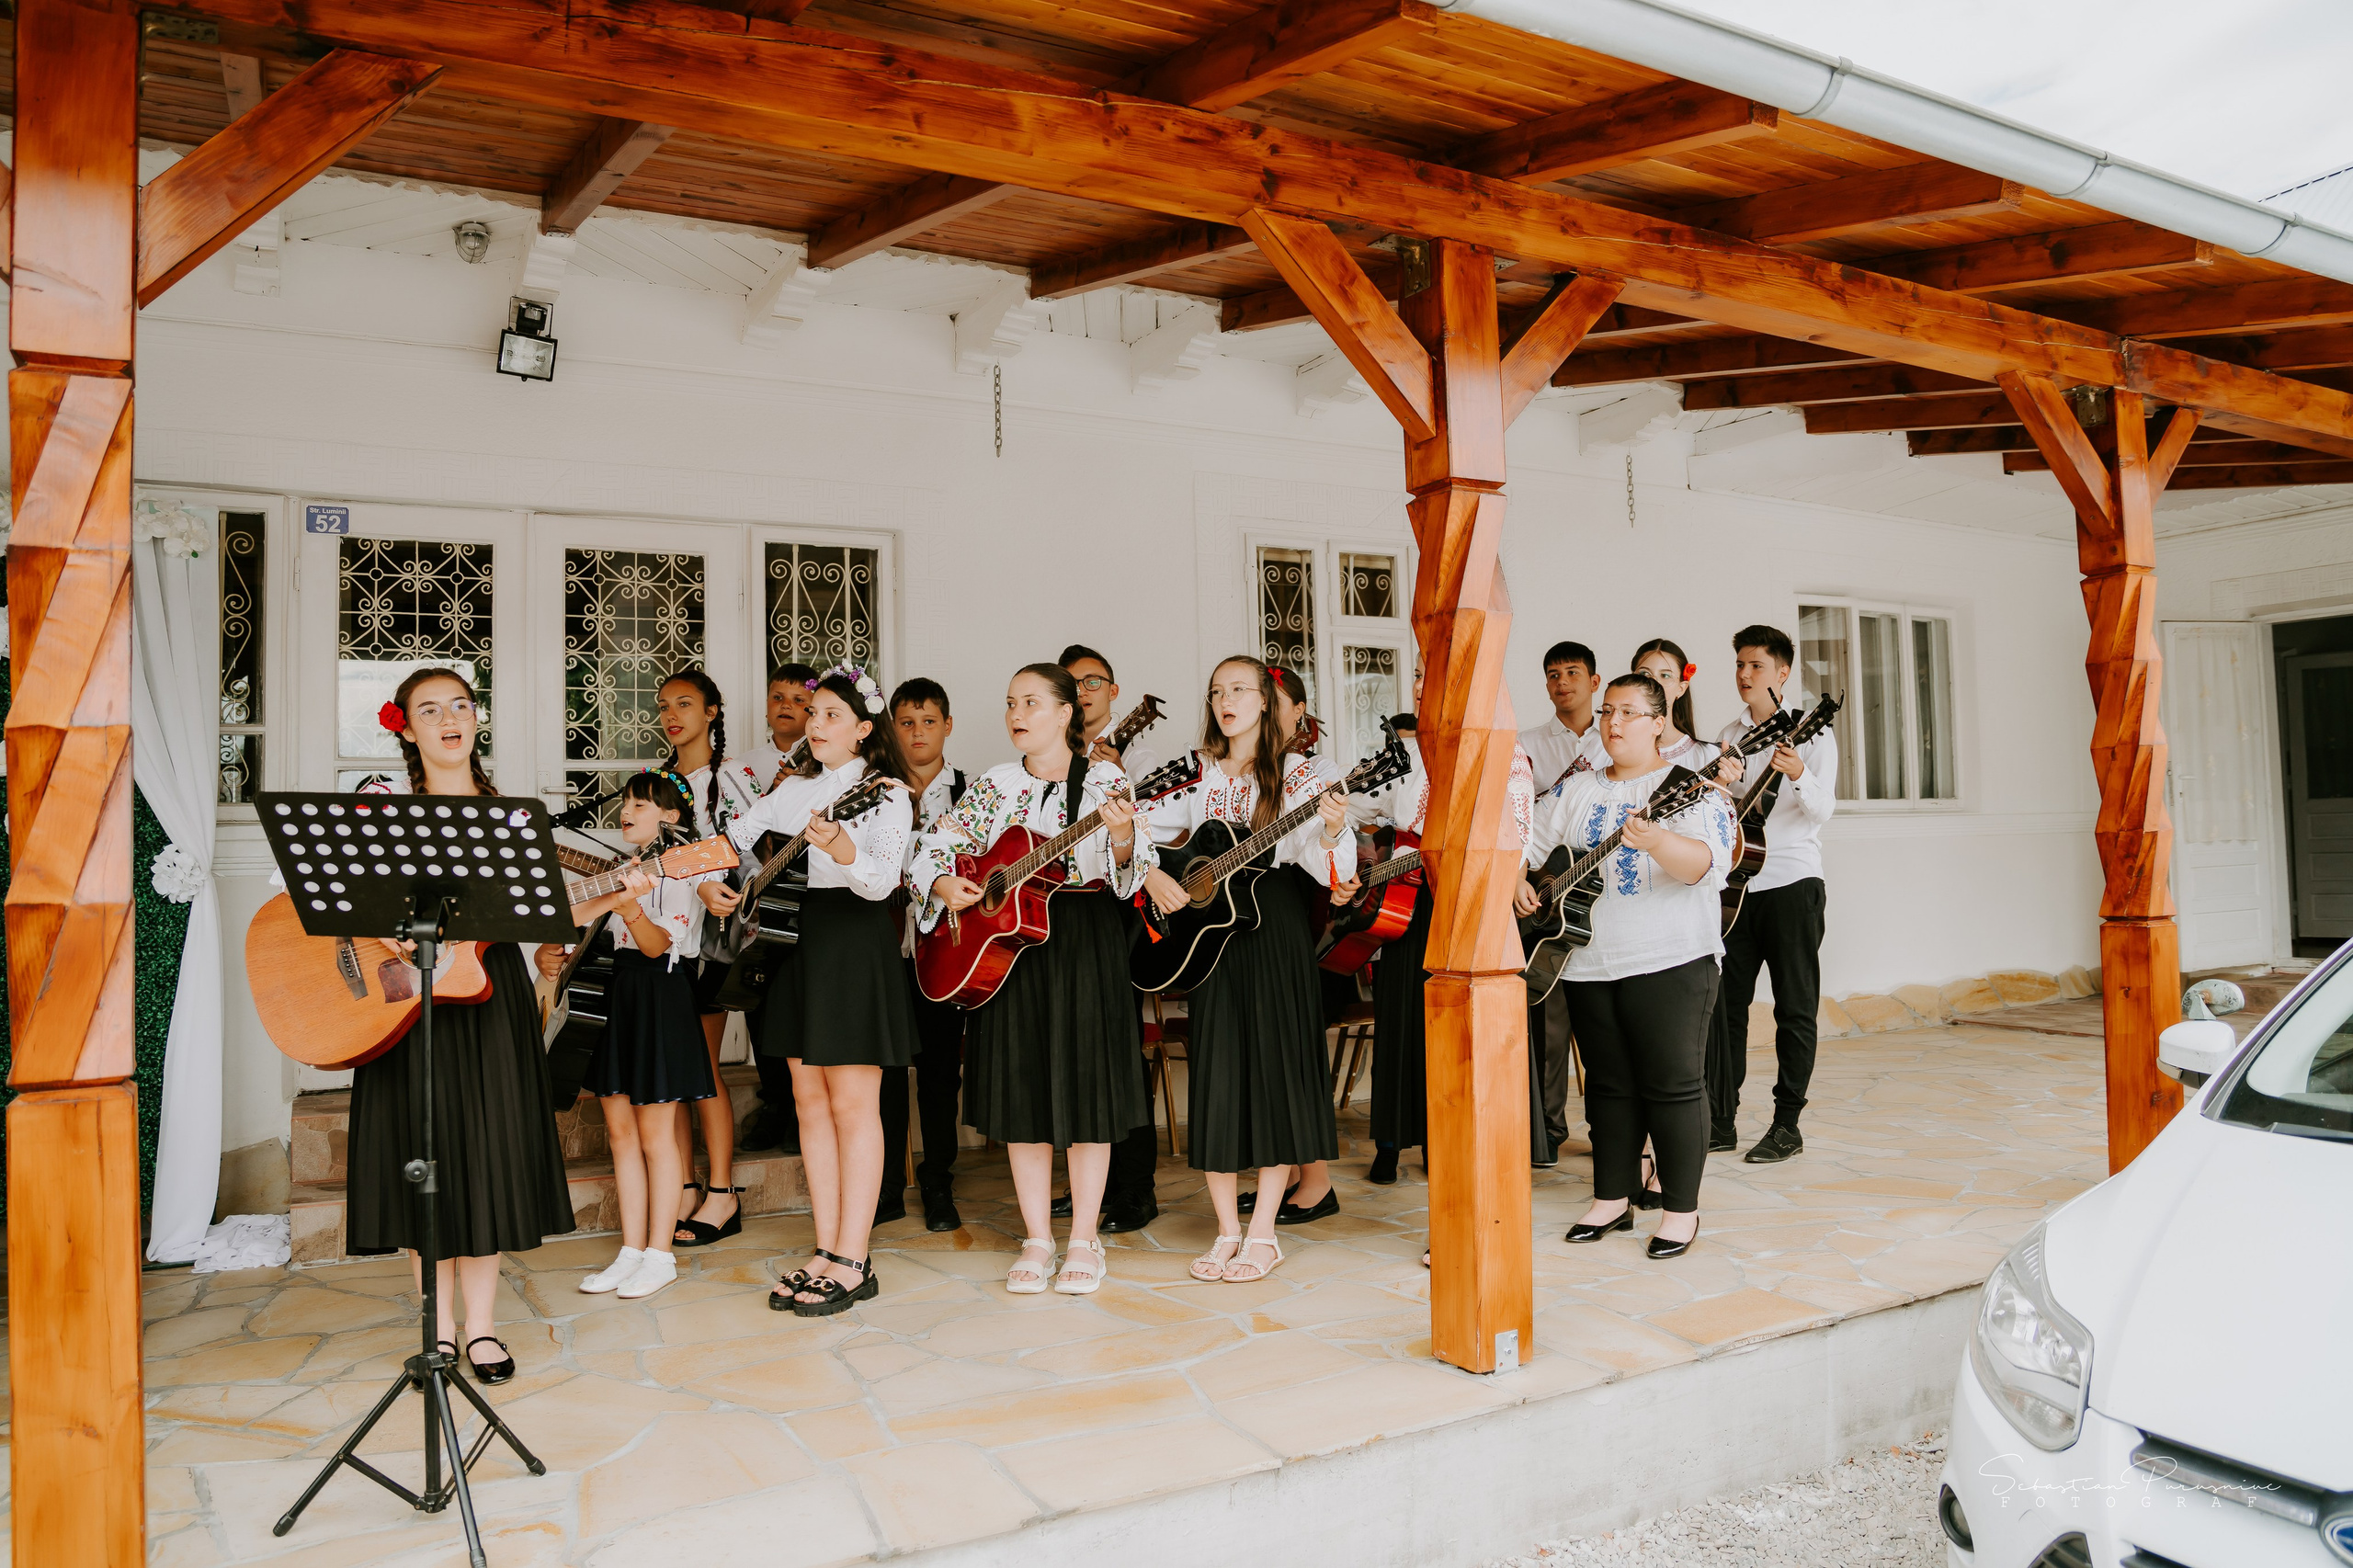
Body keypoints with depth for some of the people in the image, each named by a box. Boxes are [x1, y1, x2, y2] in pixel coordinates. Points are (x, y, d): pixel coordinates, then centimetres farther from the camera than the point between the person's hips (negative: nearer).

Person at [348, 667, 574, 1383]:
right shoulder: (381, 801, 3)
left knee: (488, 1150, 3)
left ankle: (482, 1325, 13)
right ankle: (439, 1329, 15)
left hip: (489, 989, 2)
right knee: (423, 1150, 3)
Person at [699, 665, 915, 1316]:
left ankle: (852, 1262, 3)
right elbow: (730, 841, 19)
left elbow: (883, 882, -19)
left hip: (854, 942, -7)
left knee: (851, 1103, -3)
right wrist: (707, 884, 0)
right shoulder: (792, 788, 13)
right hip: (794, 939, 7)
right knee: (810, 1101, 9)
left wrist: (844, 853, -38)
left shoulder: (886, 794, -6)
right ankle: (828, 1253, 16)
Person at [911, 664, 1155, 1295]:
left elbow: (1131, 875, -6)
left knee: (1085, 1084, -1)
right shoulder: (993, 785, 8)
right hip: (1007, 942, 3)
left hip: (1087, 942, -3)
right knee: (1021, 1086, 5)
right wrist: (942, 885, -12)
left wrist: (1123, 835, -26)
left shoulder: (1105, 780, -1)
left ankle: (1085, 1241, 12)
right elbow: (930, 849, 8)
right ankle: (1037, 1238, 17)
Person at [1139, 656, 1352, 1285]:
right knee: (1215, 1068, 4)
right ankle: (1226, 1229, 15)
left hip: (1274, 926, -3)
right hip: (1207, 930, 3)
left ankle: (1263, 1233, 8)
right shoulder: (1196, 773, 9)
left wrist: (1331, 830, -32)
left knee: (1274, 1064, -2)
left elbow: (1326, 868, -12)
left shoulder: (1295, 775, -2)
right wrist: (1151, 875, -7)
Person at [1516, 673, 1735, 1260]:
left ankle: (1682, 1209, 12)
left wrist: (1656, 841, -38)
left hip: (1670, 963, -5)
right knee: (1608, 1084, 13)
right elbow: (1526, 842, 17)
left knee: (1672, 1086, -1)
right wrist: (1515, 879, -3)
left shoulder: (1689, 786, -5)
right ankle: (1613, 1200, 24)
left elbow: (1707, 863, -20)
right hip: (1590, 964, 6)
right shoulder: (1577, 790, 12)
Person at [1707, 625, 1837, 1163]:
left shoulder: (1811, 731, -1)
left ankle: (1786, 1125, 8)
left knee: (1795, 1010, 0)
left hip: (1791, 883, -5)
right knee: (1723, 1004, 4)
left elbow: (1823, 810, -13)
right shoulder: (1729, 735, 14)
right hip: (1735, 883, 5)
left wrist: (1799, 776, -32)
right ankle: (1720, 1122, 11)